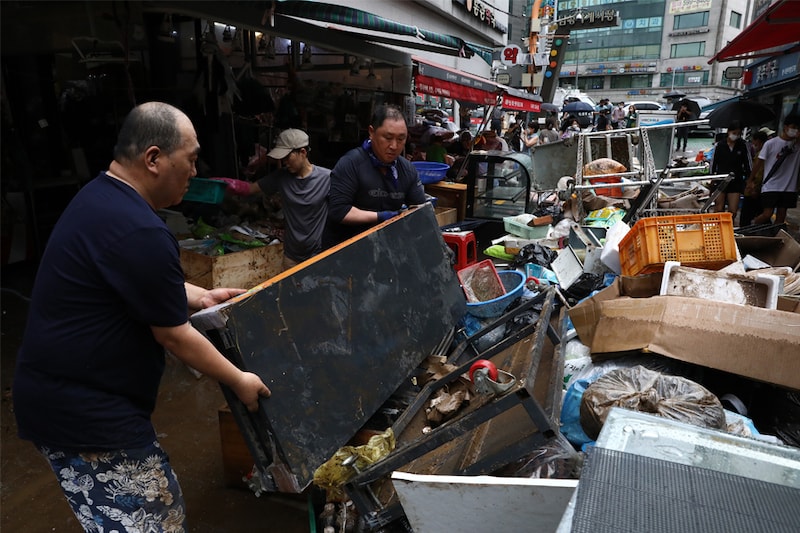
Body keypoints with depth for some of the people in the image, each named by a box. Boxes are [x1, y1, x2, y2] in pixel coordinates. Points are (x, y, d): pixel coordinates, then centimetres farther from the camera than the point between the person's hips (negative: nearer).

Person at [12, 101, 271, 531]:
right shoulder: (139, 231, -26)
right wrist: (238, 381, -3)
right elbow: (174, 336, -17)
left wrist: (199, 295, 23)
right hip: (84, 412, -10)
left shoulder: (100, 196, 7)